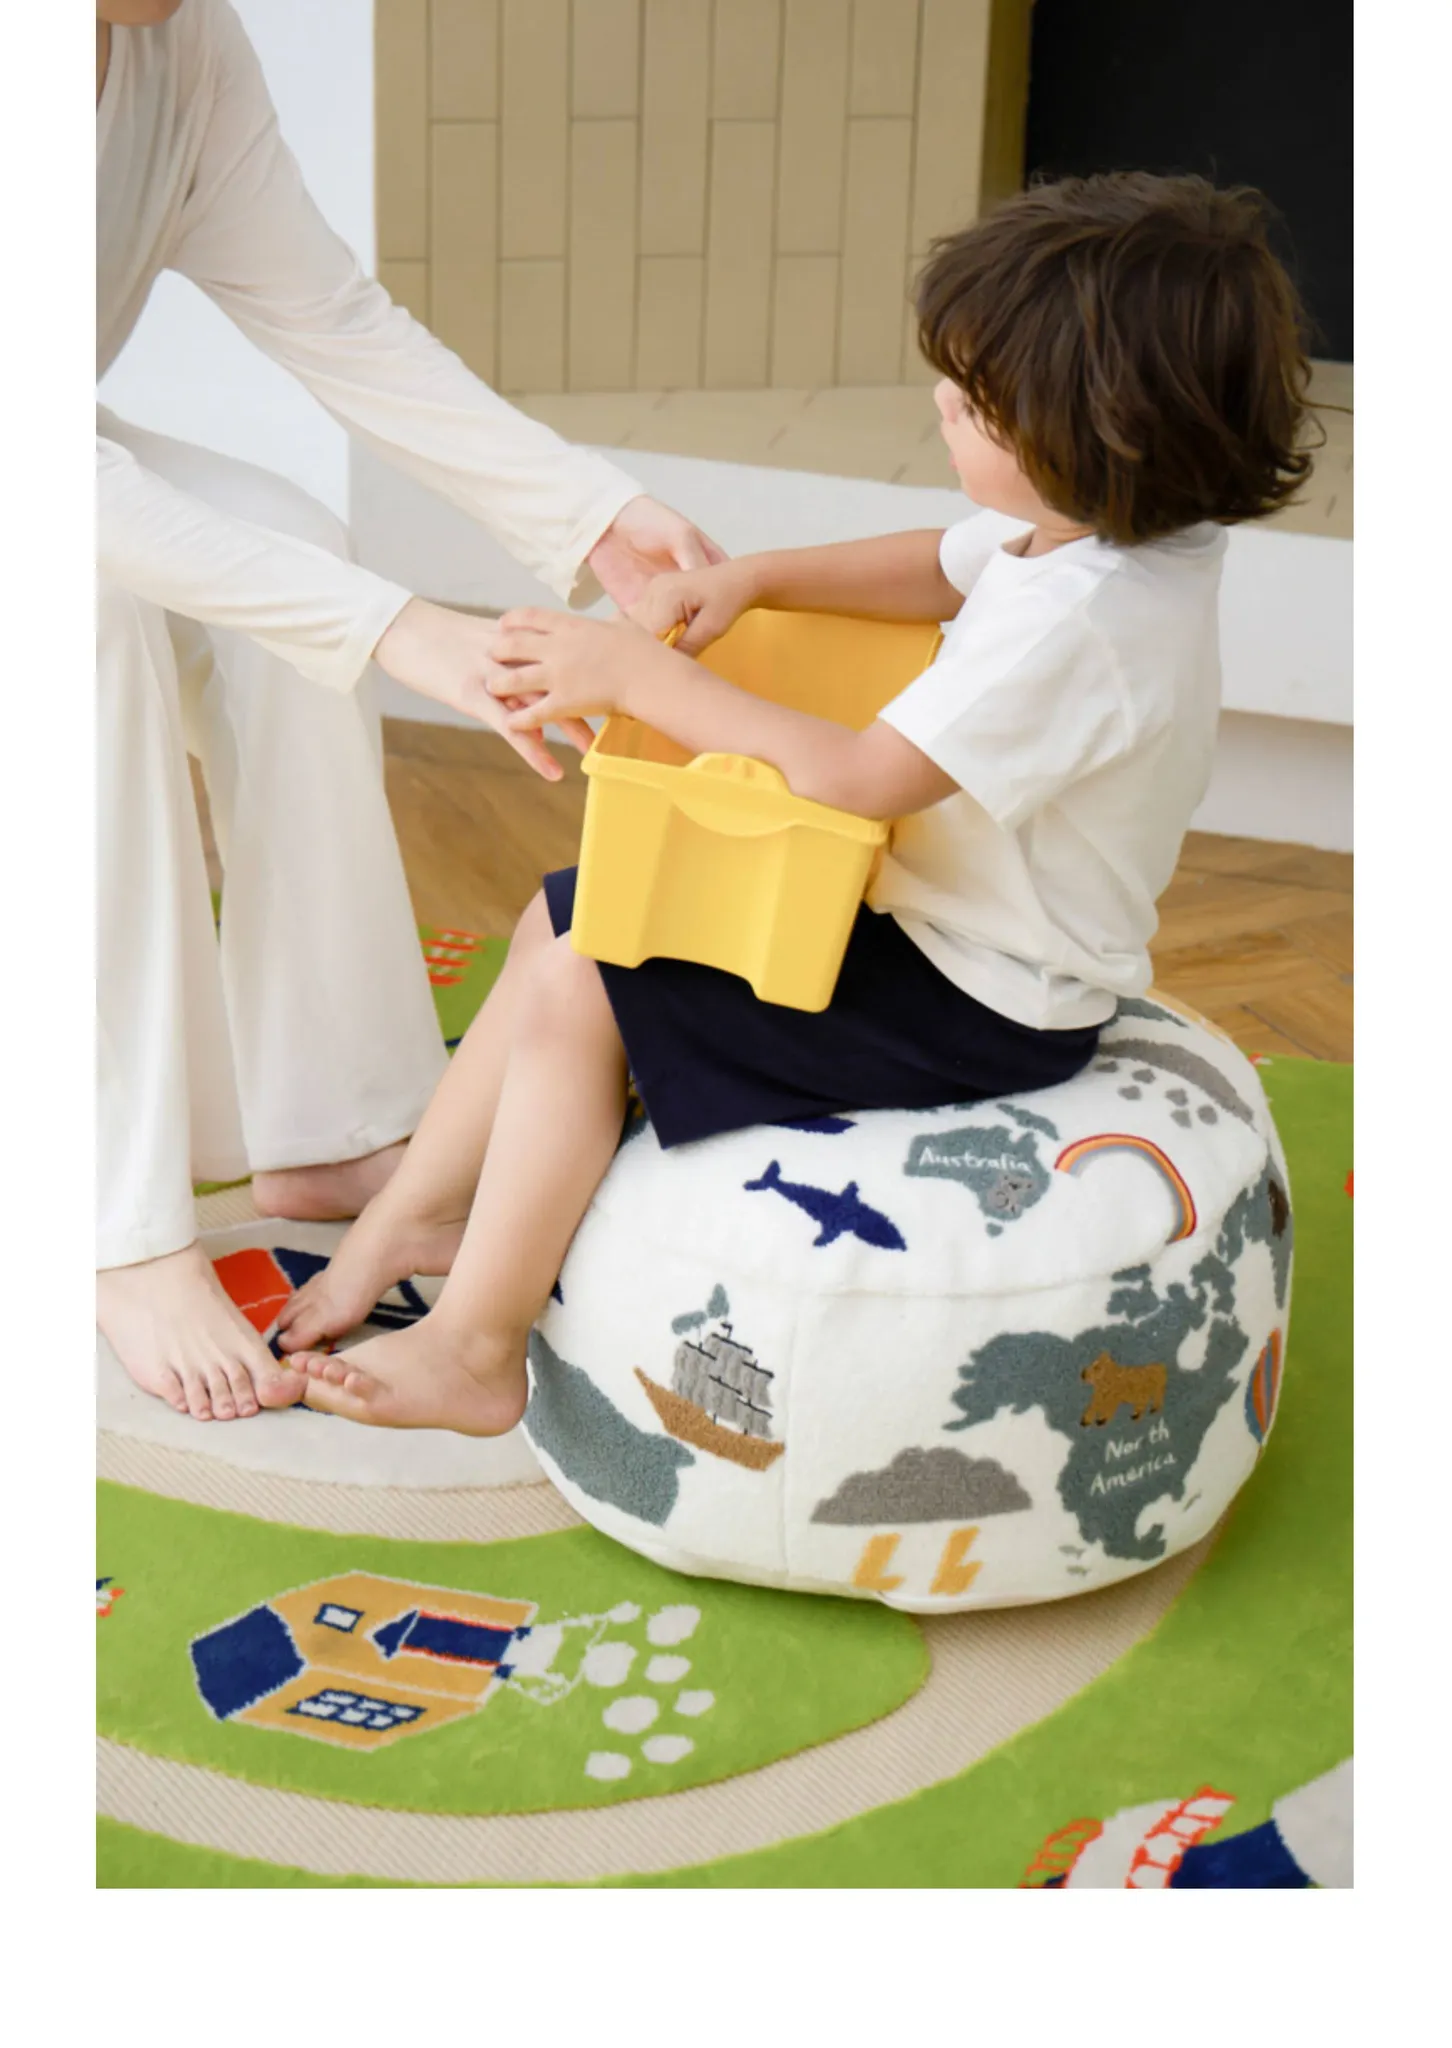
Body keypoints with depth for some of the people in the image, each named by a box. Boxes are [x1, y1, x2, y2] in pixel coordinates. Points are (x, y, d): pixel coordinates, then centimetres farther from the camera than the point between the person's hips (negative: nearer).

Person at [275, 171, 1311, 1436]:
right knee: (566, 916, 10)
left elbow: (861, 780, -32)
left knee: (578, 991, -12)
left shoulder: (1081, 622, -32)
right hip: (934, 919, 10)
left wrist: (646, 679, -24)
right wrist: (753, 580, 4)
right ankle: (421, 1214, 20)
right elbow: (942, 571, 17)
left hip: (972, 1007, -10)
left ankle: (475, 1349, 2)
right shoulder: (1081, 531, -2)